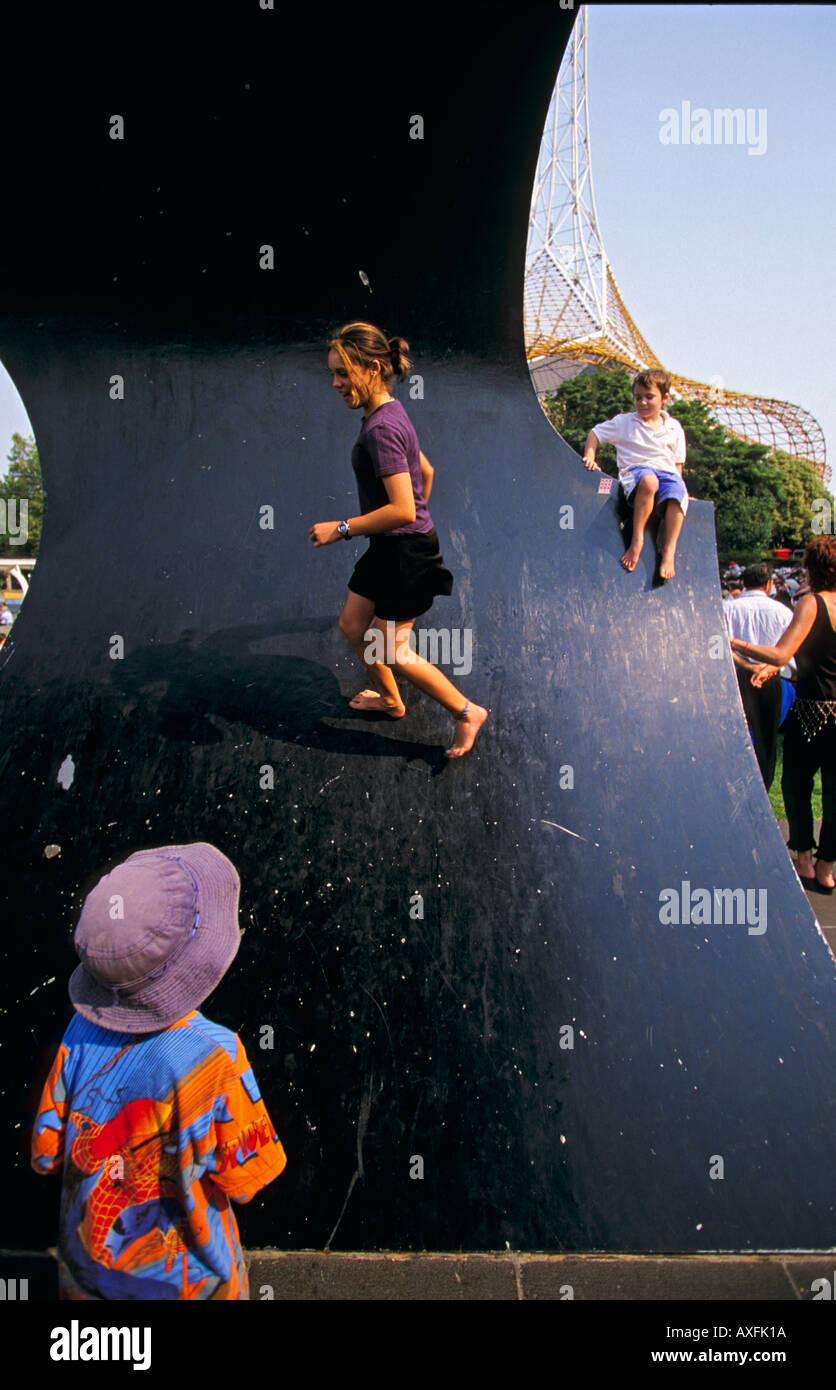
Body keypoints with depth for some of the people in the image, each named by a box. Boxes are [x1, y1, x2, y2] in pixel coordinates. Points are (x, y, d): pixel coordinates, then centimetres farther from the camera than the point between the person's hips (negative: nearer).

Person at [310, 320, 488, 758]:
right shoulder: (389, 415, 6)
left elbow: (403, 510, -31)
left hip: (407, 550, -10)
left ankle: (467, 713, 14)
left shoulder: (381, 429, -25)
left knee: (390, 649, 1)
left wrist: (341, 528, -24)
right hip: (390, 547, 10)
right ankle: (390, 699, 40)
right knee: (352, 625, 20)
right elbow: (426, 471, 19)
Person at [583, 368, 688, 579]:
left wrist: (680, 484, 5)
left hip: (666, 472, 3)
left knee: (677, 493, -36)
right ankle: (637, 540, -35)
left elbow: (677, 463, 20)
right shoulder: (624, 422, 10)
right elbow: (595, 433, 14)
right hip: (635, 470, -2)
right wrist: (589, 457, -2)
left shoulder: (674, 428, 17)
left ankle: (669, 551, -32)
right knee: (649, 481, -42)